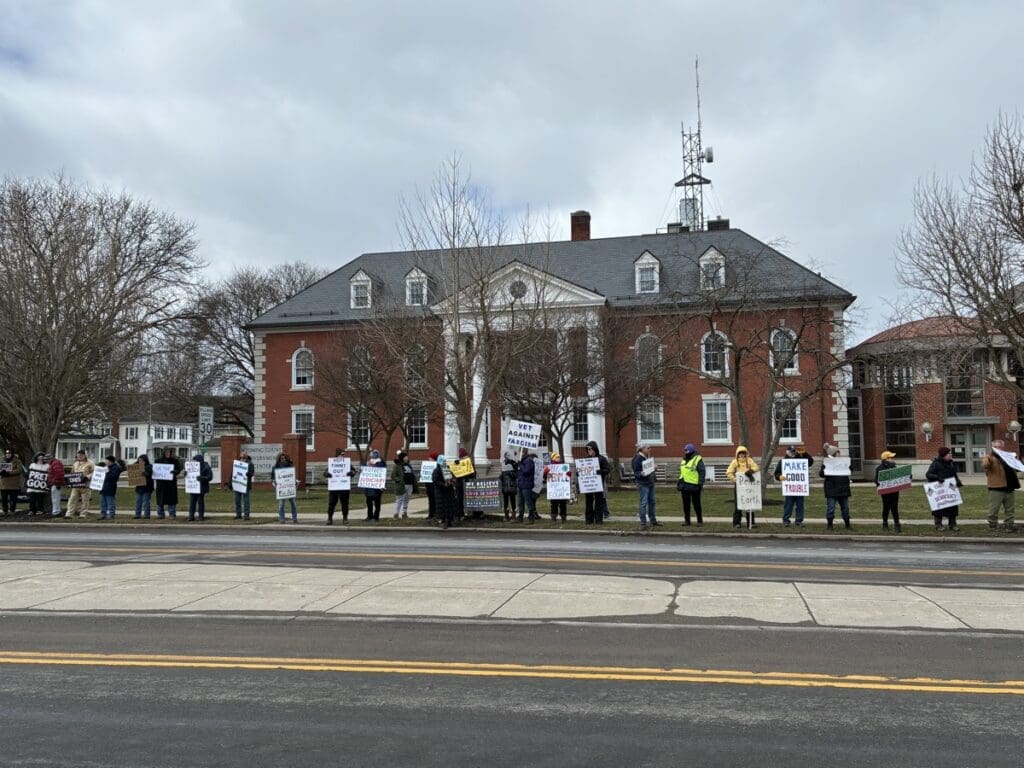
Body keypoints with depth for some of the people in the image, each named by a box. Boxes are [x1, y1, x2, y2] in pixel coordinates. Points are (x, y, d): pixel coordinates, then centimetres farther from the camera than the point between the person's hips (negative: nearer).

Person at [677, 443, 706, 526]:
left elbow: (702, 472, -11)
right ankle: (686, 520, 17)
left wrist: (700, 484, -15)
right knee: (686, 504, 10)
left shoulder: (698, 460, -8)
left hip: (694, 486, -7)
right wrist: (679, 482, 20)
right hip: (684, 486, 7)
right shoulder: (684, 460, 16)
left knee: (696, 504, -1)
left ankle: (700, 520, 9)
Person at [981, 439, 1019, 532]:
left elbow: (1012, 469, 32)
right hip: (996, 488, -7)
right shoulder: (989, 457, -3)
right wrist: (989, 456, -36)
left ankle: (1009, 524, 16)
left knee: (1009, 509, 10)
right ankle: (992, 524, 6)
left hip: (1009, 487, 7)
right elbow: (984, 466, -25)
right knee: (994, 508, -2)